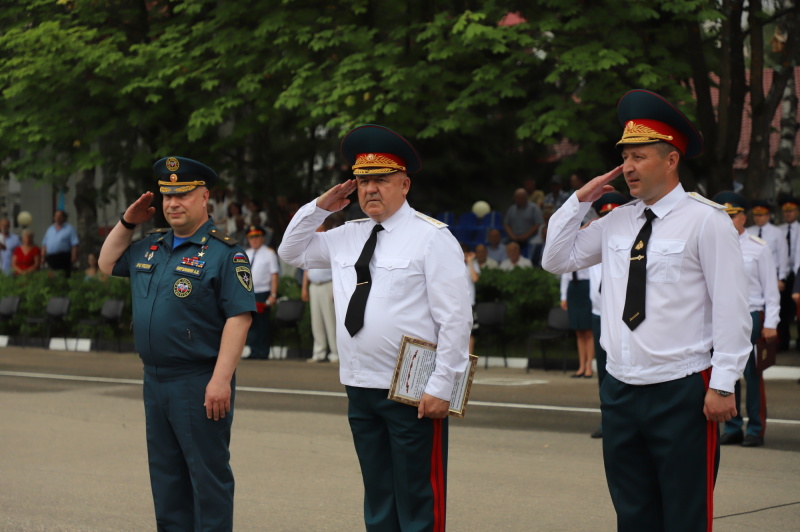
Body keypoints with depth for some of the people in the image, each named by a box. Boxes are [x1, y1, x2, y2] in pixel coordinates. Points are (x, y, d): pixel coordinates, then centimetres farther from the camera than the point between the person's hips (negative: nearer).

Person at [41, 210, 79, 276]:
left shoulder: (69, 229, 3)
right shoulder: (50, 229, 19)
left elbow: (75, 244, -5)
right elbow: (44, 244, 19)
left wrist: (74, 256, -14)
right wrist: (43, 256, 11)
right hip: (51, 258, 5)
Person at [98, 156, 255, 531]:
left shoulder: (224, 253, -11)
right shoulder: (151, 246, 13)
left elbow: (239, 317, -17)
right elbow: (107, 264, 28)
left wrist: (221, 380, -23)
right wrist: (127, 223, 13)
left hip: (200, 383, -8)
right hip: (155, 380, 8)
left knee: (208, 476, -3)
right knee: (166, 478, 14)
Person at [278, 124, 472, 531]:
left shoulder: (431, 237, -8)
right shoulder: (346, 237, 12)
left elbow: (456, 319, -12)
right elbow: (292, 252, 26)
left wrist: (440, 387, -16)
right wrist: (320, 207, 11)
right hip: (361, 389, 7)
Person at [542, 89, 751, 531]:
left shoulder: (706, 221, -7)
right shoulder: (616, 222, 11)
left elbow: (731, 309, -9)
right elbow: (556, 259, 21)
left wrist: (723, 384, -13)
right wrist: (580, 200, 9)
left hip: (681, 393, -6)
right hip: (620, 390, 6)